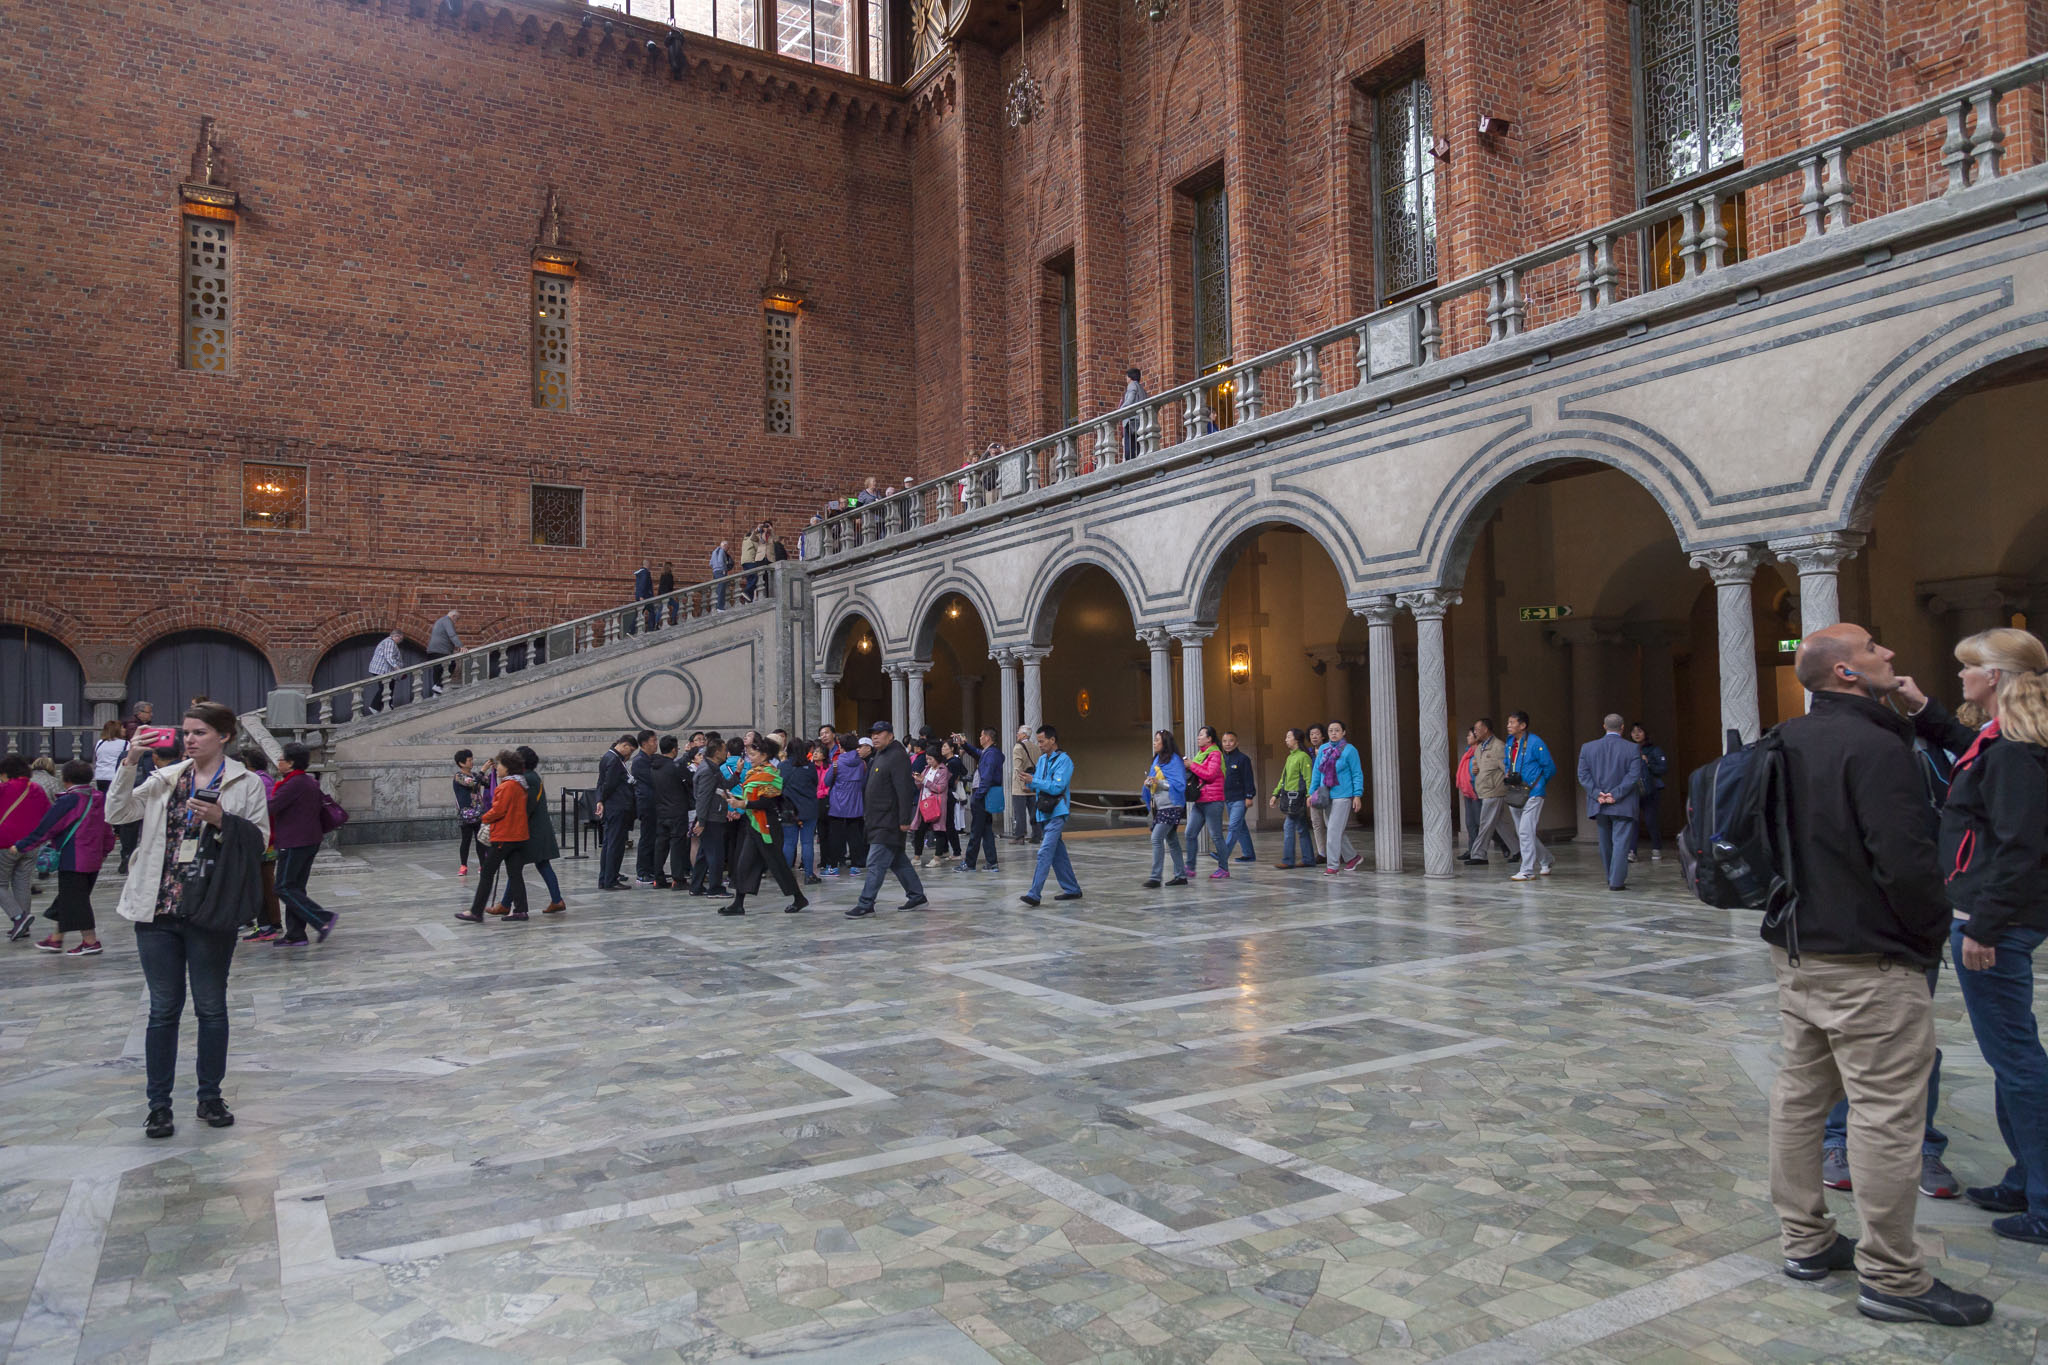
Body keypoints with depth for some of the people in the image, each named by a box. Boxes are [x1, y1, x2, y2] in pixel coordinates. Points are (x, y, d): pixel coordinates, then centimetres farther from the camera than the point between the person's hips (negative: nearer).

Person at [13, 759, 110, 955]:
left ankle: (91, 941, -1)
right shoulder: (100, 799, 8)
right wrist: (105, 850, 29)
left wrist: (22, 846, 0)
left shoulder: (67, 801, -14)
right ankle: (56, 939, 27)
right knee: (68, 898, 18)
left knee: (75, 900, -1)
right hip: (93, 859, 8)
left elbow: (46, 828, -11)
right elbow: (107, 828, 16)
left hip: (72, 860, -8)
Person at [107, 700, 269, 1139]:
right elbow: (116, 813, 0)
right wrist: (129, 763, -8)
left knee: (211, 1008, 10)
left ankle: (210, 1096, 23)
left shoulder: (245, 783, 1)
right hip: (159, 908, 2)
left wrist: (222, 819, -17)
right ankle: (158, 1104, 18)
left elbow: (260, 840, -1)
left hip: (210, 912, -2)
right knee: (164, 1009, 8)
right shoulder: (165, 779, 9)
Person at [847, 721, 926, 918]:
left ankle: (865, 904, -8)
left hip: (889, 822, -10)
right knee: (898, 861, 15)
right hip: (878, 820, 10)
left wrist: (904, 820, -25)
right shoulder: (879, 756, 18)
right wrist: (868, 816, 21)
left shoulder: (897, 756, -14)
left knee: (876, 863, -9)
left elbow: (904, 790, -21)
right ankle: (917, 896, 23)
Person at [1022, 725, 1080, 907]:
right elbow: (1037, 785, 19)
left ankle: (1034, 894, -21)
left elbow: (1057, 787, -18)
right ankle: (1072, 889, 23)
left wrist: (1034, 781, -17)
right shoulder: (1041, 760, 16)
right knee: (1058, 854, 13)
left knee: (1045, 853, -16)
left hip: (1056, 813, -9)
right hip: (1043, 813, 9)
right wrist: (1029, 780, -2)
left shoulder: (1063, 760, -9)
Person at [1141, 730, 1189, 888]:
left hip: (1171, 806, -9)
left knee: (1156, 838, -16)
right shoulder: (1157, 759, 15)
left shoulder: (1174, 760, -11)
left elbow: (1179, 784, -17)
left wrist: (1159, 782, -24)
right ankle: (1180, 875, 21)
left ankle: (1155, 877, -15)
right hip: (1160, 806, 9)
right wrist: (1149, 783, -1)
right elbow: (1153, 780, 21)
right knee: (1171, 840, 13)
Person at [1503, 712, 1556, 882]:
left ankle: (1527, 871, -5)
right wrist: (1507, 774, 5)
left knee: (1525, 832, -11)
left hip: (1532, 793, -8)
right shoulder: (1510, 742, 10)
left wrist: (1536, 784, -6)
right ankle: (1545, 860, 34)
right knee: (1521, 833, 14)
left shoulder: (1535, 743, -12)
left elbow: (1550, 768, -9)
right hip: (1515, 794, 8)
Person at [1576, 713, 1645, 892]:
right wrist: (1615, 795, -14)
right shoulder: (1632, 748, -5)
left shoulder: (1588, 747, 3)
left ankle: (1612, 879, 26)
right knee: (1621, 842, -2)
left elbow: (1583, 775, -4)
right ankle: (1616, 882, -7)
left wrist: (1597, 794, -9)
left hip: (1598, 805, 3)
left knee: (1605, 844, 15)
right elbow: (1634, 775, -13)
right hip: (1623, 806, -3)